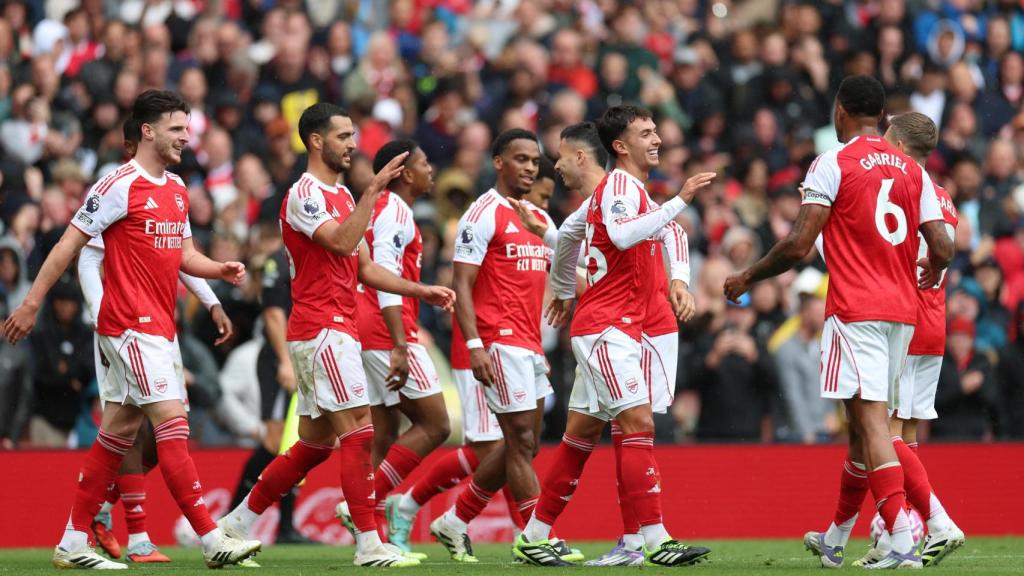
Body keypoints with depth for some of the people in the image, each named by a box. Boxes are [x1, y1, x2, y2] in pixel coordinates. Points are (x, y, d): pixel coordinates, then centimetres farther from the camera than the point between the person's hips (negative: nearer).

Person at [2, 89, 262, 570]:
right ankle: (211, 540, -15)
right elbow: (70, 244, -8)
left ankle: (73, 543, 15)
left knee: (119, 431, 10)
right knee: (172, 423, -13)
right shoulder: (119, 186, -11)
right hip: (132, 326, -9)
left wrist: (220, 270, 2)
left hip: (160, 327, 9)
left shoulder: (176, 189, 15)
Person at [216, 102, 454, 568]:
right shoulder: (305, 194, -10)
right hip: (322, 328, -10)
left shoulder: (342, 195, 19)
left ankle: (235, 524, 18)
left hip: (336, 330, 10)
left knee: (314, 443, 11)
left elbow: (364, 268, 22)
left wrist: (421, 291, 14)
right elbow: (341, 242, -27)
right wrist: (374, 189, -29)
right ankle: (369, 544, -13)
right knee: (359, 430, -13)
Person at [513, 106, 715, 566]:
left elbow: (570, 234, 32)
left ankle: (534, 536, 15)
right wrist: (680, 200, -35)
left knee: (582, 433, 11)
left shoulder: (628, 188, 19)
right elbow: (622, 234, -33)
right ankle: (655, 540, -21)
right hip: (606, 326, -10)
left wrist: (564, 291, 43)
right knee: (639, 423, -16)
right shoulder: (620, 185, -11)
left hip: (620, 331, 10)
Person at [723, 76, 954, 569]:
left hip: (855, 310, -6)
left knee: (871, 419, -12)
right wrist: (932, 271, 29)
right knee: (864, 422, 16)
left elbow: (798, 245, -12)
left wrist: (747, 278, 4)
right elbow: (942, 248, 5)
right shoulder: (912, 170, 11)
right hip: (902, 309, 6)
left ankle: (903, 543, -24)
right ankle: (835, 539, 28)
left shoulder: (832, 164, -5)